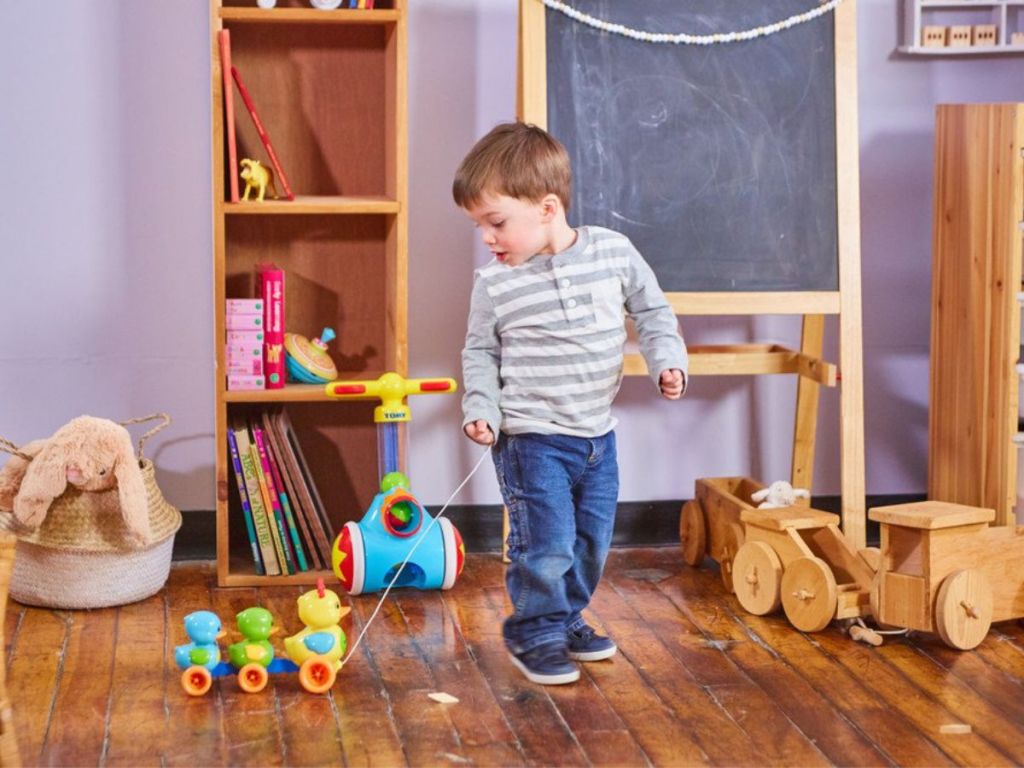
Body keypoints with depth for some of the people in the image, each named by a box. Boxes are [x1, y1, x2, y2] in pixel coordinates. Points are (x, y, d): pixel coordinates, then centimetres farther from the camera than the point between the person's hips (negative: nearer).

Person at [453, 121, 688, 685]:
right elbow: (479, 353, 3)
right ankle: (534, 633, 15)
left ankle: (567, 618, 36)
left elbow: (653, 311, 8)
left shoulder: (615, 253, -5)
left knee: (592, 541, 15)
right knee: (545, 543, -6)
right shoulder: (494, 281, -8)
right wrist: (482, 409, -10)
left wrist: (666, 360, -7)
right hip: (531, 438, -3)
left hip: (597, 434, 3)